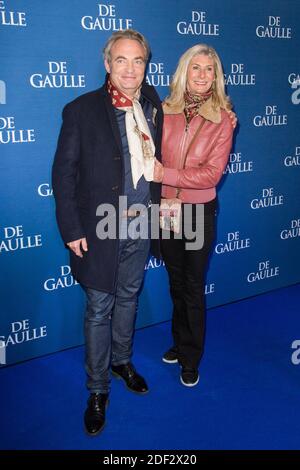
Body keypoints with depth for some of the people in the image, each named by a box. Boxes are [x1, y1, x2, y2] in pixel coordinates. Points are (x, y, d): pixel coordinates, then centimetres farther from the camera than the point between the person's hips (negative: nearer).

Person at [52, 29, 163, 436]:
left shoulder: (154, 105, 3)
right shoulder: (82, 110, -12)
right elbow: (63, 173, -11)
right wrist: (71, 230, -13)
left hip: (141, 224, 5)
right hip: (101, 230, -4)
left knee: (128, 298, 21)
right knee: (99, 309, 6)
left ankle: (122, 361, 43)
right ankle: (98, 390, 23)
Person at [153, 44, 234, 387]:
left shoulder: (222, 119, -10)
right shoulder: (166, 111, -3)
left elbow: (212, 173, -16)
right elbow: (153, 159, 0)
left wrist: (166, 175, -21)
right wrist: (166, 198, -13)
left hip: (199, 212, -3)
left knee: (194, 285, 9)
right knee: (176, 281, 18)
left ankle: (191, 358, 26)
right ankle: (180, 342, 40)